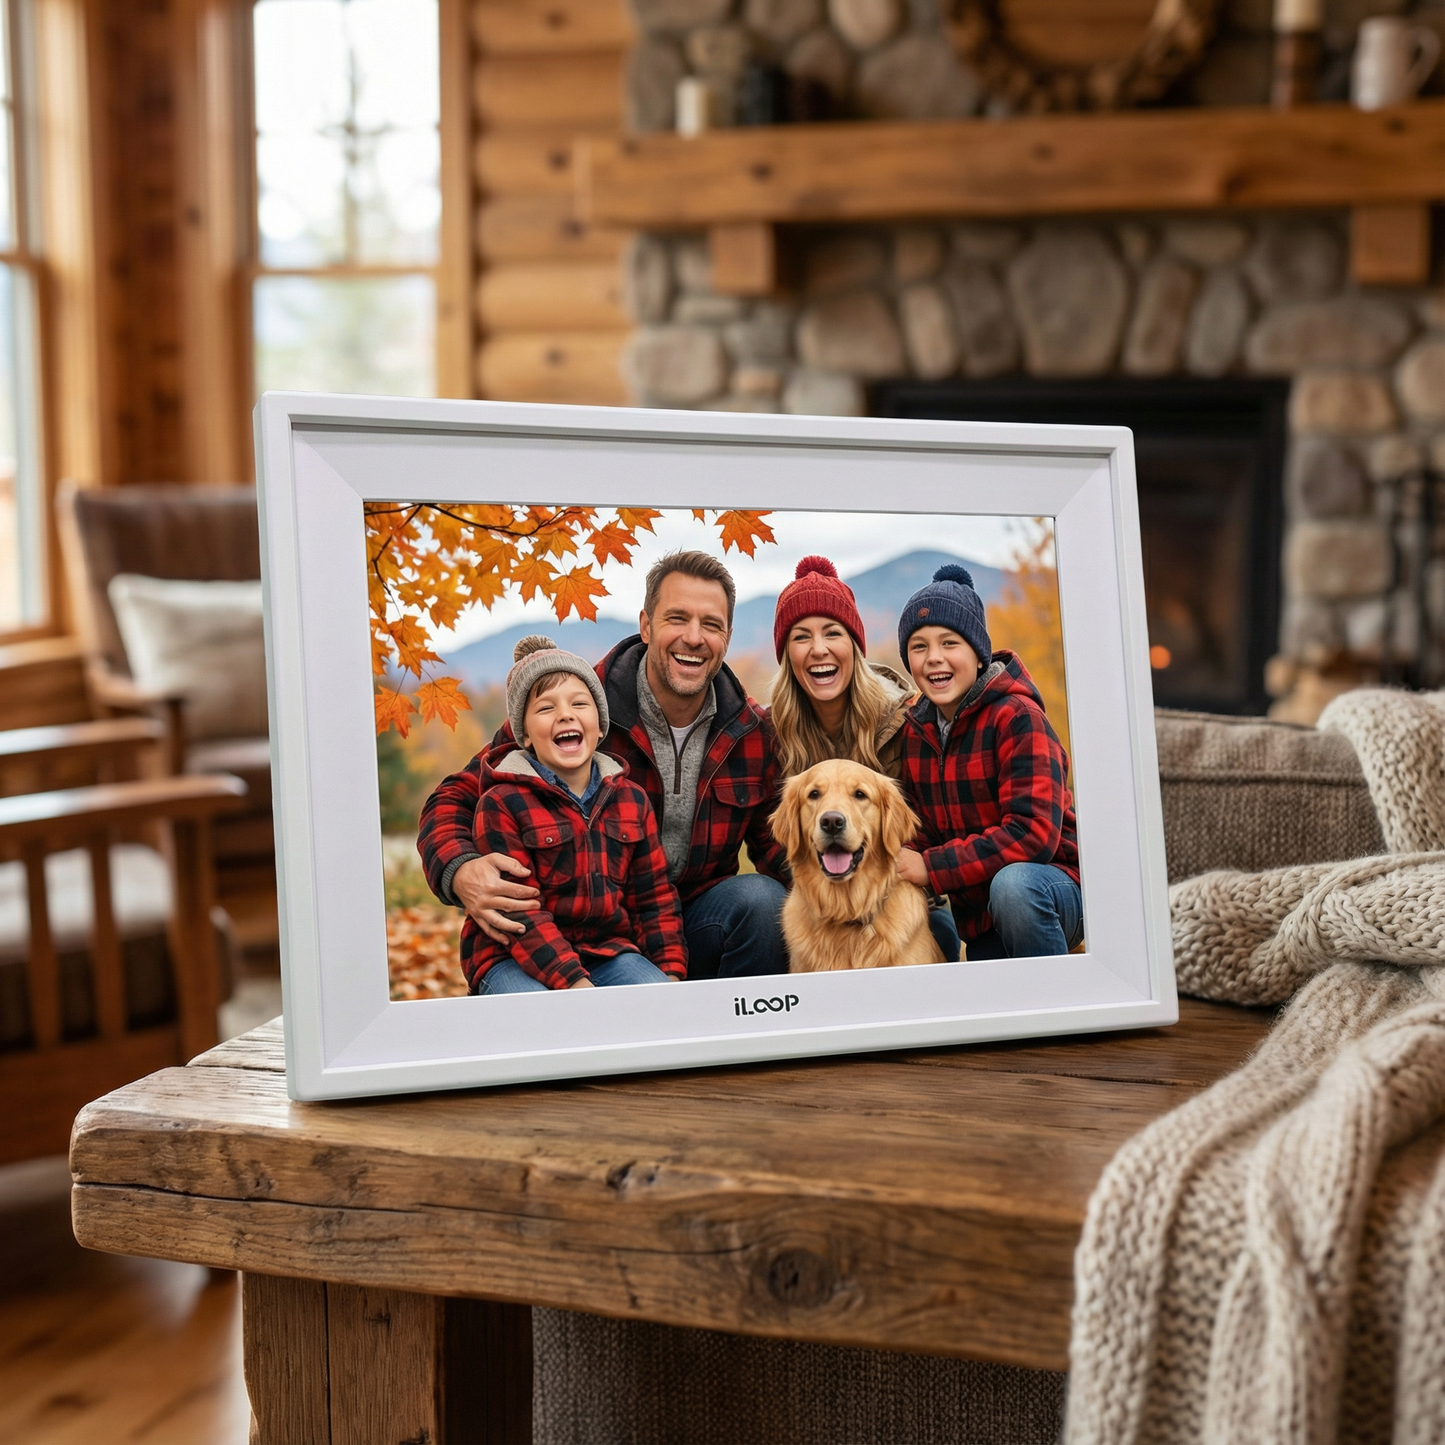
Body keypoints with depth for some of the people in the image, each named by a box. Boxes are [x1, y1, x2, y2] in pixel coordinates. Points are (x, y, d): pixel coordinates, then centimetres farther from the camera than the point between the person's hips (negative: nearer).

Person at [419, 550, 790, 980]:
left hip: (695, 931, 4)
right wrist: (462, 873, -32)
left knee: (762, 897, -26)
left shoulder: (752, 730, 0)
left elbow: (770, 841, 9)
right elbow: (457, 799, -8)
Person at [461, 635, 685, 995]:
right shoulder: (501, 804, -7)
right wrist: (575, 983, -24)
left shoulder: (632, 798, 10)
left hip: (609, 949, 5)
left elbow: (654, 898, 13)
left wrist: (671, 972, -1)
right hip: (515, 959, -4)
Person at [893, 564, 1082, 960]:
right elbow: (919, 830, 8)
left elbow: (1034, 832, -27)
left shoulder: (1016, 717, -17)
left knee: (1012, 883, -36)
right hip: (979, 919, 7)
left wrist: (931, 868, -25)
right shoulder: (915, 731, 3)